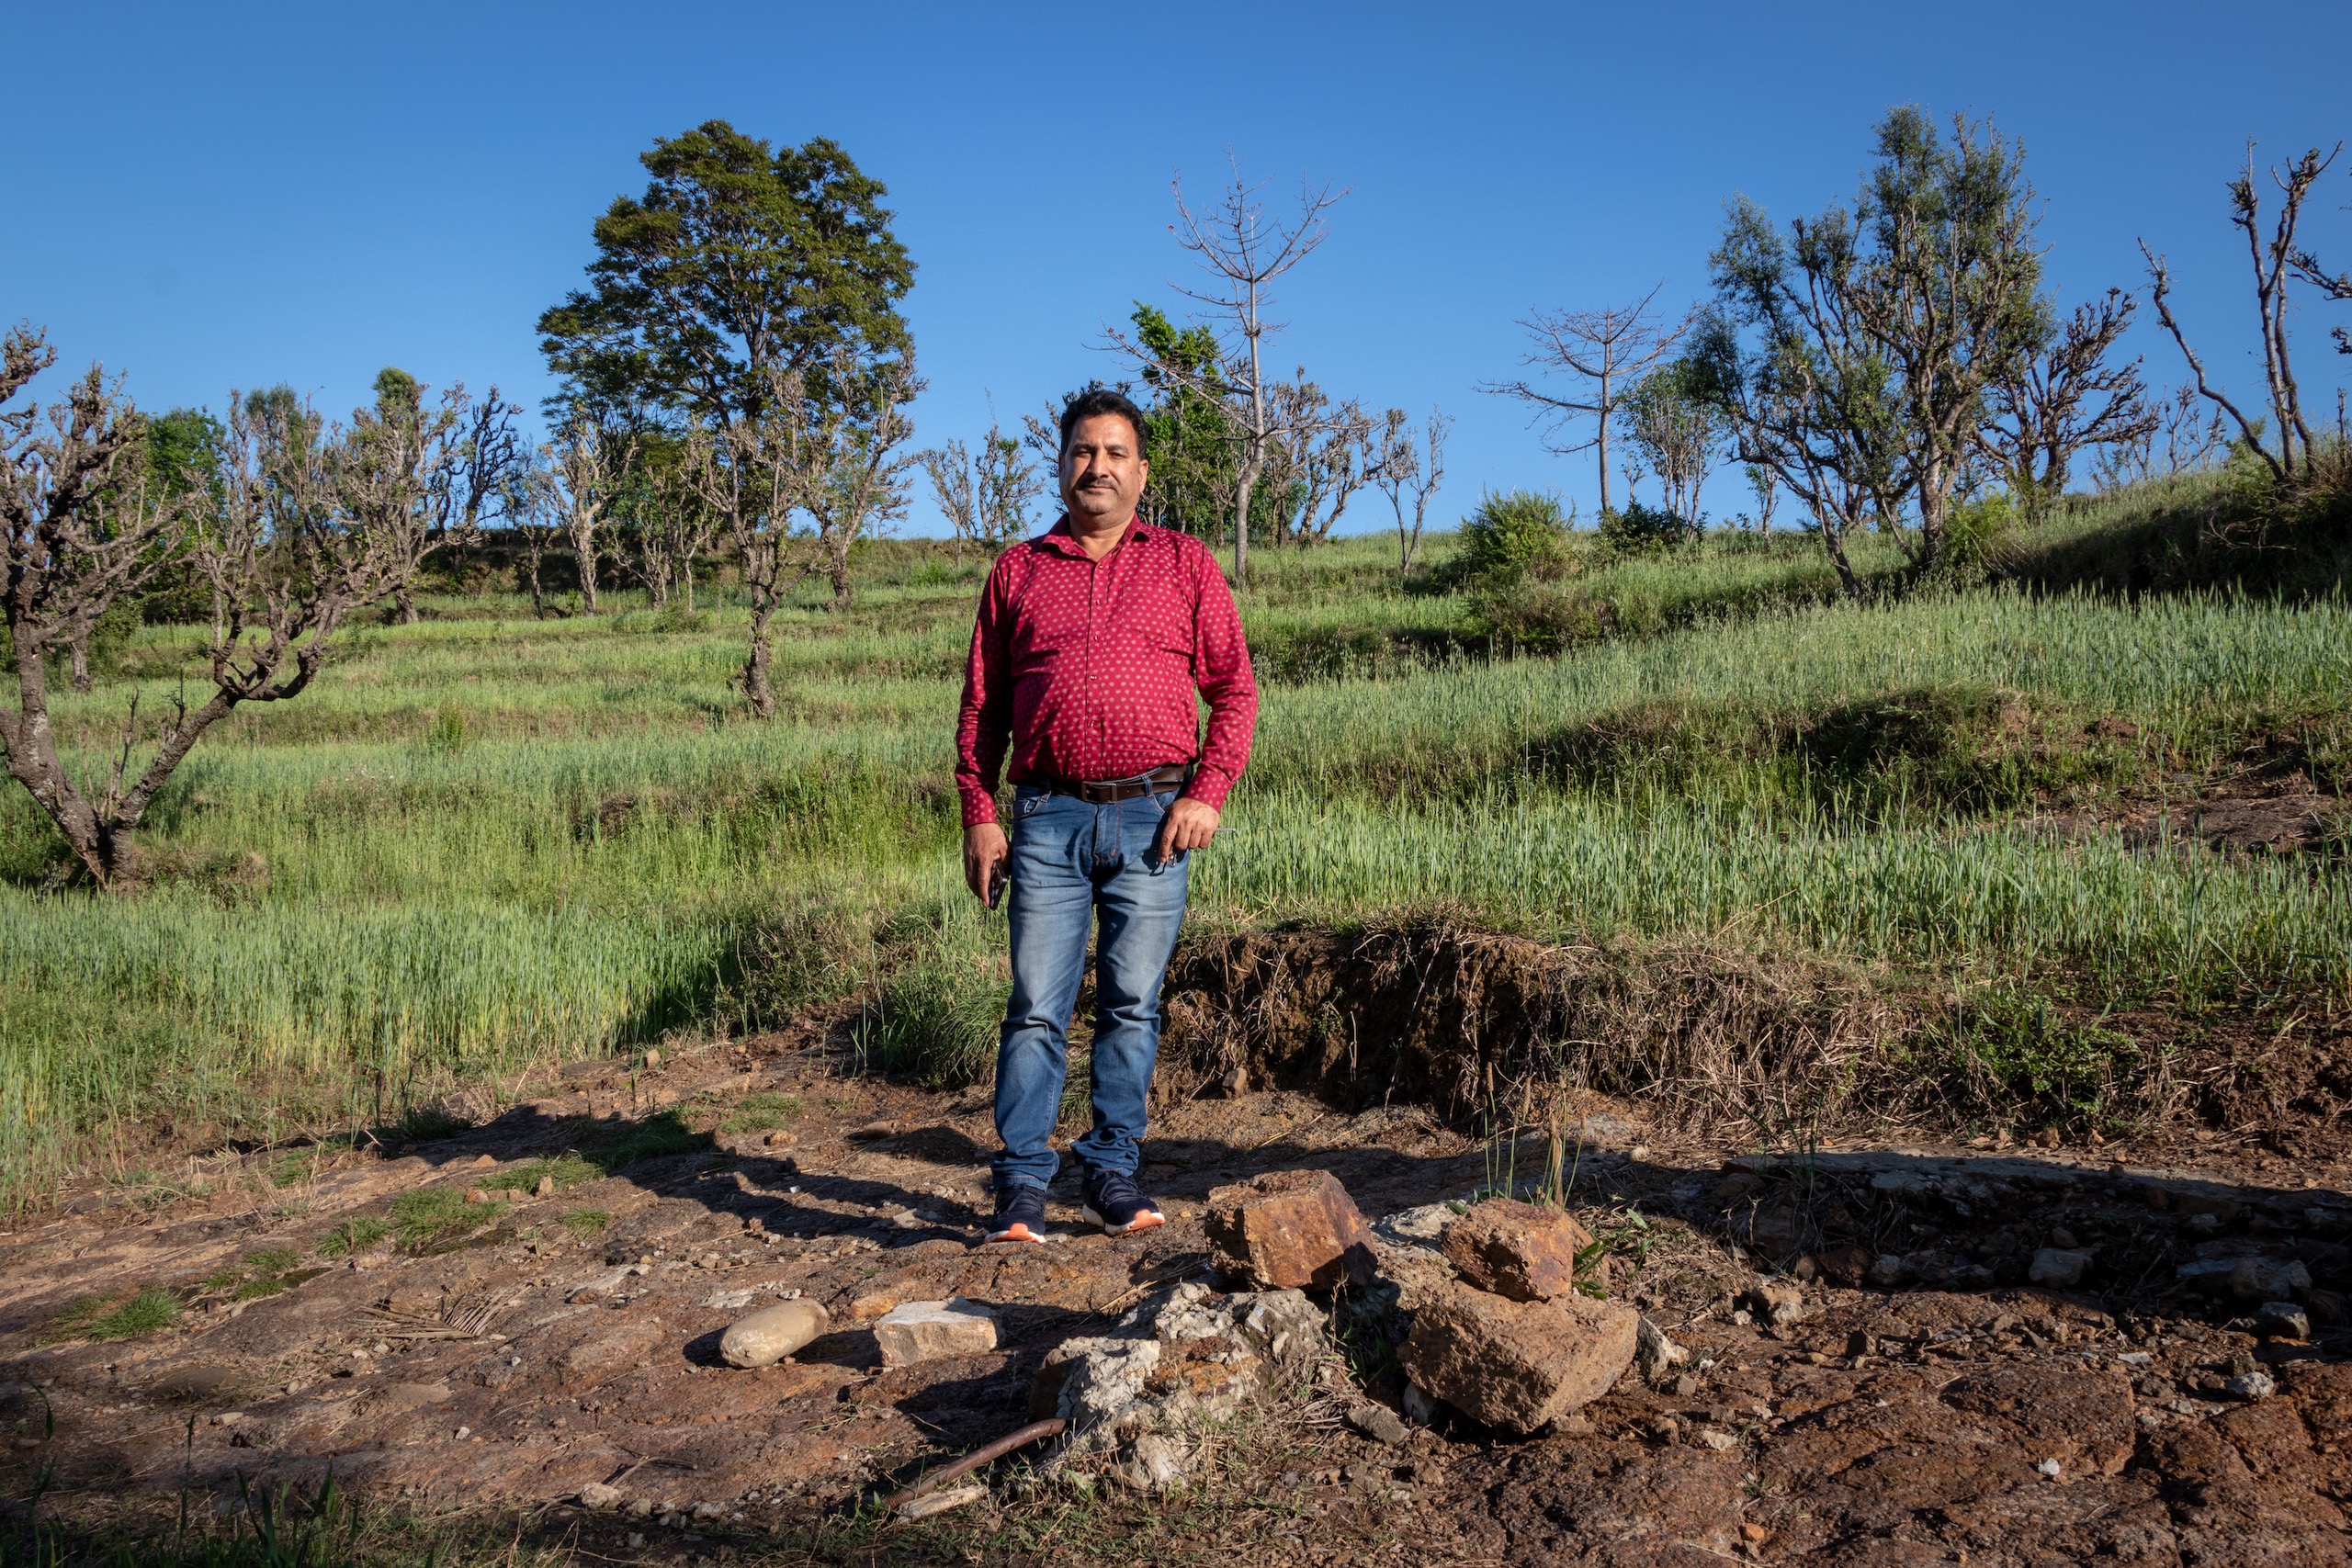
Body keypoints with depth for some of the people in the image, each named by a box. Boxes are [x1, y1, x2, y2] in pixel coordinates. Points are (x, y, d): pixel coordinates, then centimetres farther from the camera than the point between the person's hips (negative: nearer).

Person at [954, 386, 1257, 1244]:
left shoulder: (1184, 564, 10)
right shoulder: (1017, 571, 13)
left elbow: (1234, 690, 7)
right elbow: (981, 705, 13)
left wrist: (1207, 792, -6)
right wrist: (978, 814, 4)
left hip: (1152, 817, 0)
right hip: (1049, 818, 0)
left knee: (1132, 1004, 5)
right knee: (1036, 1006, -1)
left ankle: (1113, 1172, 16)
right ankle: (1022, 1186, 5)